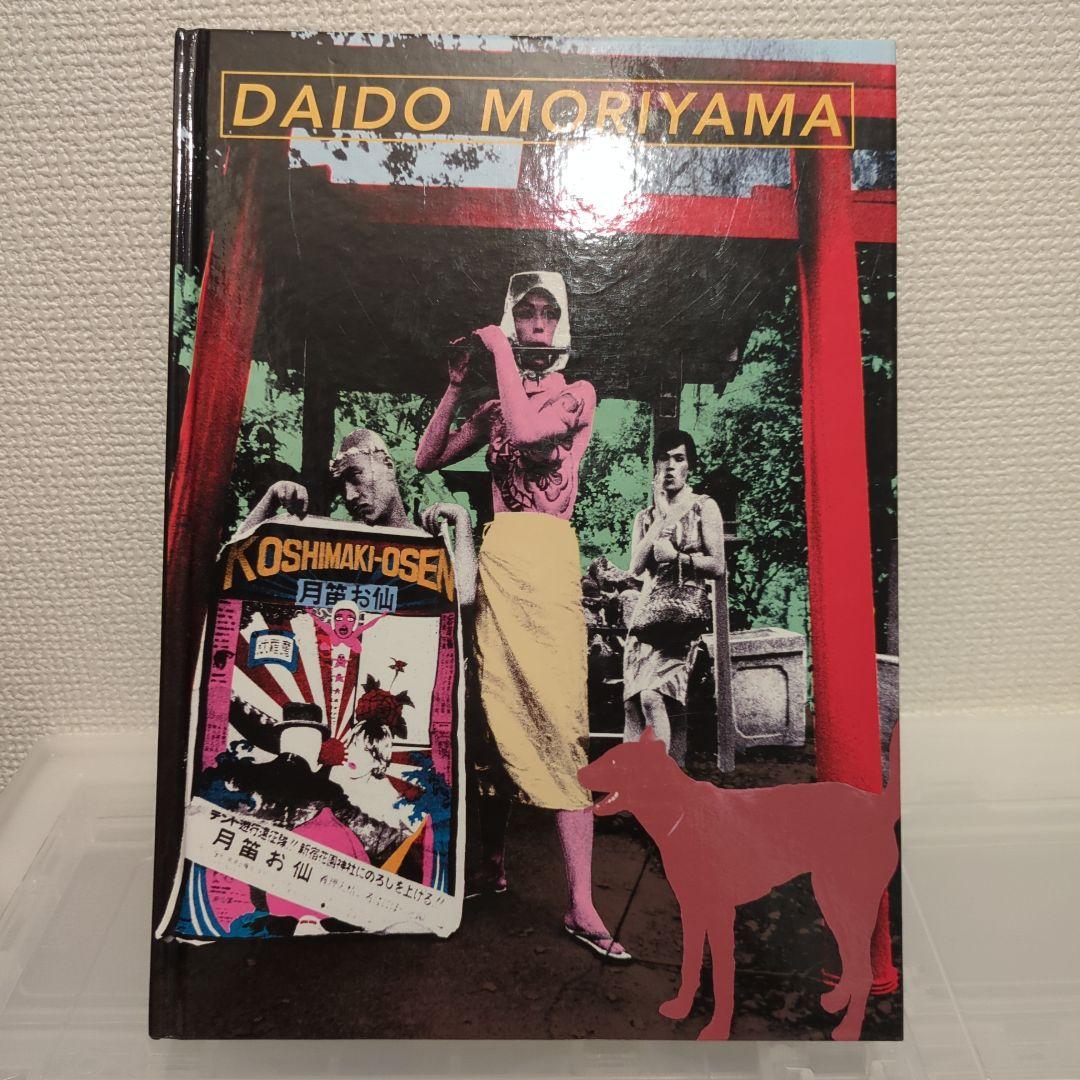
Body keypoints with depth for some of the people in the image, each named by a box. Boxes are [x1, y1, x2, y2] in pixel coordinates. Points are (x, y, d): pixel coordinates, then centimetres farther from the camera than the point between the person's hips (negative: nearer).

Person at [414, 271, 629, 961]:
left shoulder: (577, 394, 7)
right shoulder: (495, 407, 21)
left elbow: (529, 431, -14)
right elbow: (428, 460, 20)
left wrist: (500, 351, -3)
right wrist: (457, 385, 14)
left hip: (550, 558, -5)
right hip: (495, 558, 5)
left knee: (561, 718, -12)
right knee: (496, 711, 7)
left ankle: (582, 906, -9)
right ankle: (494, 856, 23)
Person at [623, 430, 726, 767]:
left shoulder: (704, 508, 7)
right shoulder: (645, 516, 18)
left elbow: (717, 566, 0)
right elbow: (635, 567, 2)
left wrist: (675, 556, -4)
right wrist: (663, 516, 0)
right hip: (647, 610, 5)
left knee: (652, 695, -20)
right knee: (631, 700, -3)